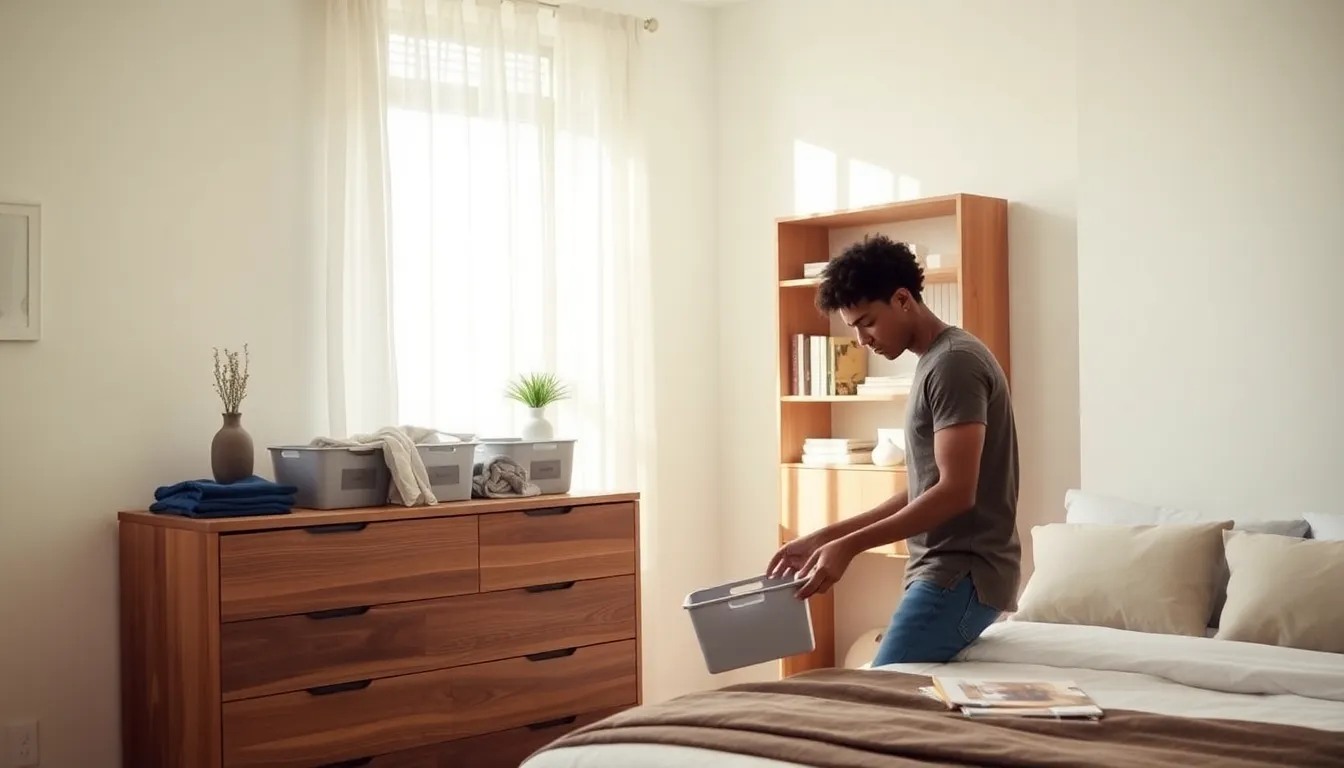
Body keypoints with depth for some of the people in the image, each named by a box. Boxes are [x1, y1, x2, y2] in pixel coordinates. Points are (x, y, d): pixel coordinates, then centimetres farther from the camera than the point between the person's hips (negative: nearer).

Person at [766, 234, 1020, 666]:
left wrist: (849, 546, -20)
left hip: (962, 574, -10)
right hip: (947, 572, 10)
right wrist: (825, 537, 14)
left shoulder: (954, 363, -13)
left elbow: (956, 492, -21)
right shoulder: (935, 364, 18)